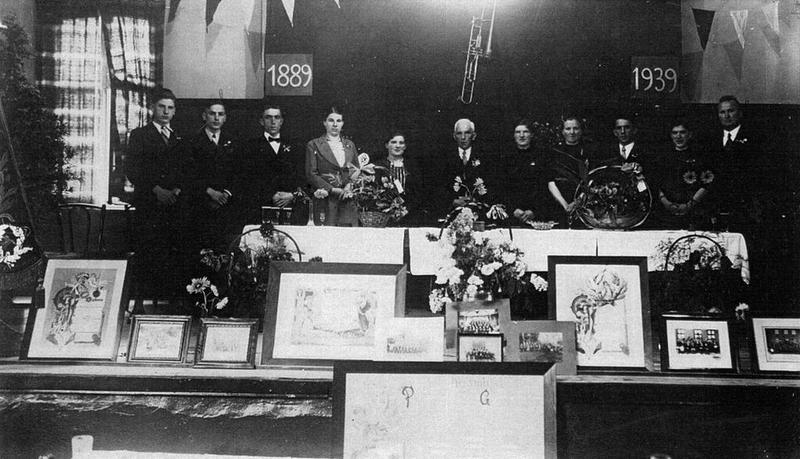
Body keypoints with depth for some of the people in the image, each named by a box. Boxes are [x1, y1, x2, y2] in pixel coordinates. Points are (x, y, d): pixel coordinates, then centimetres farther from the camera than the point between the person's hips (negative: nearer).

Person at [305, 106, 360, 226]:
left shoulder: (350, 145, 17)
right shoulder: (314, 145, 5)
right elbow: (311, 175, -2)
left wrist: (350, 185, -5)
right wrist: (332, 189, -11)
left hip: (348, 204, 3)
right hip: (325, 203, -3)